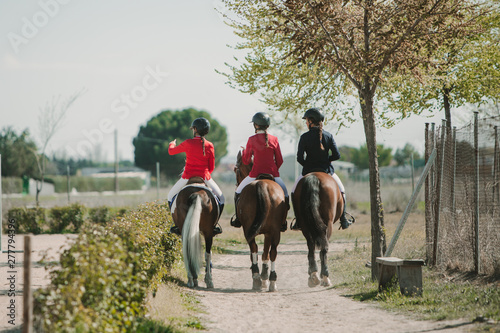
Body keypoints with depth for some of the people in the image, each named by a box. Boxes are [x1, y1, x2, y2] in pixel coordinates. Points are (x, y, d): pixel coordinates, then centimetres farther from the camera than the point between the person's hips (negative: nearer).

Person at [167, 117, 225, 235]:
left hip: (188, 176, -1)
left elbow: (171, 151, 7)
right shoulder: (209, 146, -2)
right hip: (205, 176, 1)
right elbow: (211, 167, 4)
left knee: (171, 196, 21)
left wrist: (172, 144, 29)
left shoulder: (188, 143, -8)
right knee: (221, 198, 21)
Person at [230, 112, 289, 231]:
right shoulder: (274, 139, 0)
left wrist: (244, 151, 23)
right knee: (285, 195, 22)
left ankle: (238, 219, 20)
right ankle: (282, 222, 16)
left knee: (238, 193, 21)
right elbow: (280, 161, 5)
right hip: (273, 174, 1)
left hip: (256, 174, -1)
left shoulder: (252, 140, -6)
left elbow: (246, 161, 3)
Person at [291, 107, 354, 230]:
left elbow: (299, 158, -12)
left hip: (309, 171, -2)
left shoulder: (305, 137, -10)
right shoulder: (328, 136, -3)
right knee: (341, 190, 25)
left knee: (295, 191, 22)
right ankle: (343, 220, 21)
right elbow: (337, 155, -5)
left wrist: (307, 165, 7)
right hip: (327, 170, 2)